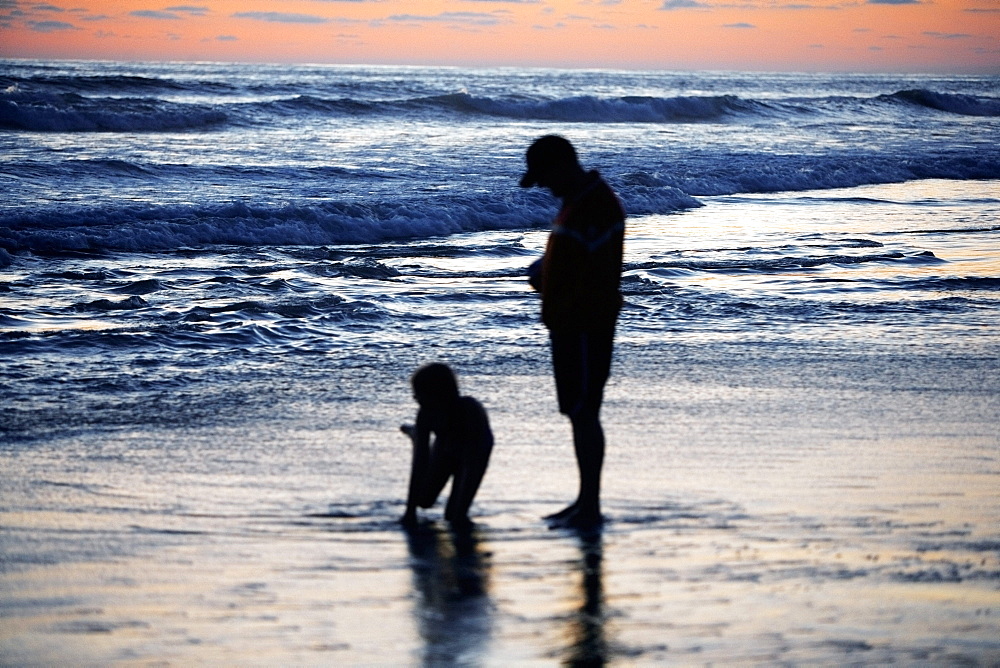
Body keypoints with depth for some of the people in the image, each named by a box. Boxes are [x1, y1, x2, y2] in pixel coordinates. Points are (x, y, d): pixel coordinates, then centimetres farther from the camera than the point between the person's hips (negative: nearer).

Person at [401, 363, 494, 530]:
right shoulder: (426, 415, -31)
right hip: (445, 447, 3)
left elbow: (471, 467, -41)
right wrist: (410, 509, -30)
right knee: (424, 500, 20)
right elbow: (419, 461, -28)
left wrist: (460, 512, -43)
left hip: (473, 449, -3)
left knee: (454, 513, -16)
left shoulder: (471, 411, -42)